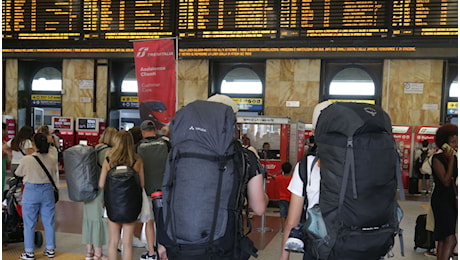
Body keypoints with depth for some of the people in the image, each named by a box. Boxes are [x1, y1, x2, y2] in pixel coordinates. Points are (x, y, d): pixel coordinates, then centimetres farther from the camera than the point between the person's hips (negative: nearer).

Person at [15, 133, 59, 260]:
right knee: (49, 222, 12)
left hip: (31, 191, -3)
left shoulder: (27, 160, -15)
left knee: (29, 223, 8)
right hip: (47, 191, 3)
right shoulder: (53, 159, -7)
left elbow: (18, 173, 2)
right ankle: (50, 249, 21)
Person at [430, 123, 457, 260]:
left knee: (443, 239, 11)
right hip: (440, 201, -8)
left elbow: (454, 181, 17)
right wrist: (451, 160, -18)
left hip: (452, 200, 8)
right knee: (450, 240, -17)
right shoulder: (437, 158, -11)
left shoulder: (454, 157, 11)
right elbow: (446, 181, -18)